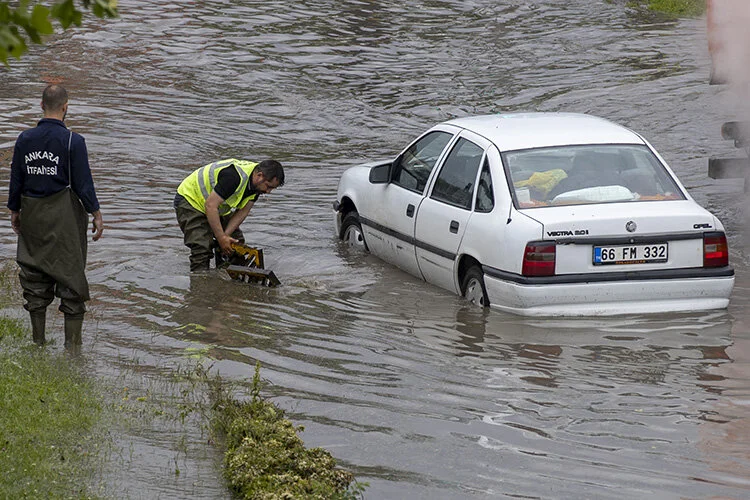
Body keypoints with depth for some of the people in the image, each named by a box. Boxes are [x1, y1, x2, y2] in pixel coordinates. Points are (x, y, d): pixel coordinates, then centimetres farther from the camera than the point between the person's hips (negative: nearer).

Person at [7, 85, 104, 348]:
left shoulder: (25, 139, 0)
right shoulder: (73, 141, -12)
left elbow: (16, 180, 6)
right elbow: (83, 183, -10)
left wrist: (14, 211, 19)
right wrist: (96, 214, 0)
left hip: (32, 215, 4)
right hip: (65, 216, -4)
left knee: (34, 276, 12)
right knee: (71, 276, 3)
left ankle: (38, 341, 16)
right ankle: (72, 341, 2)